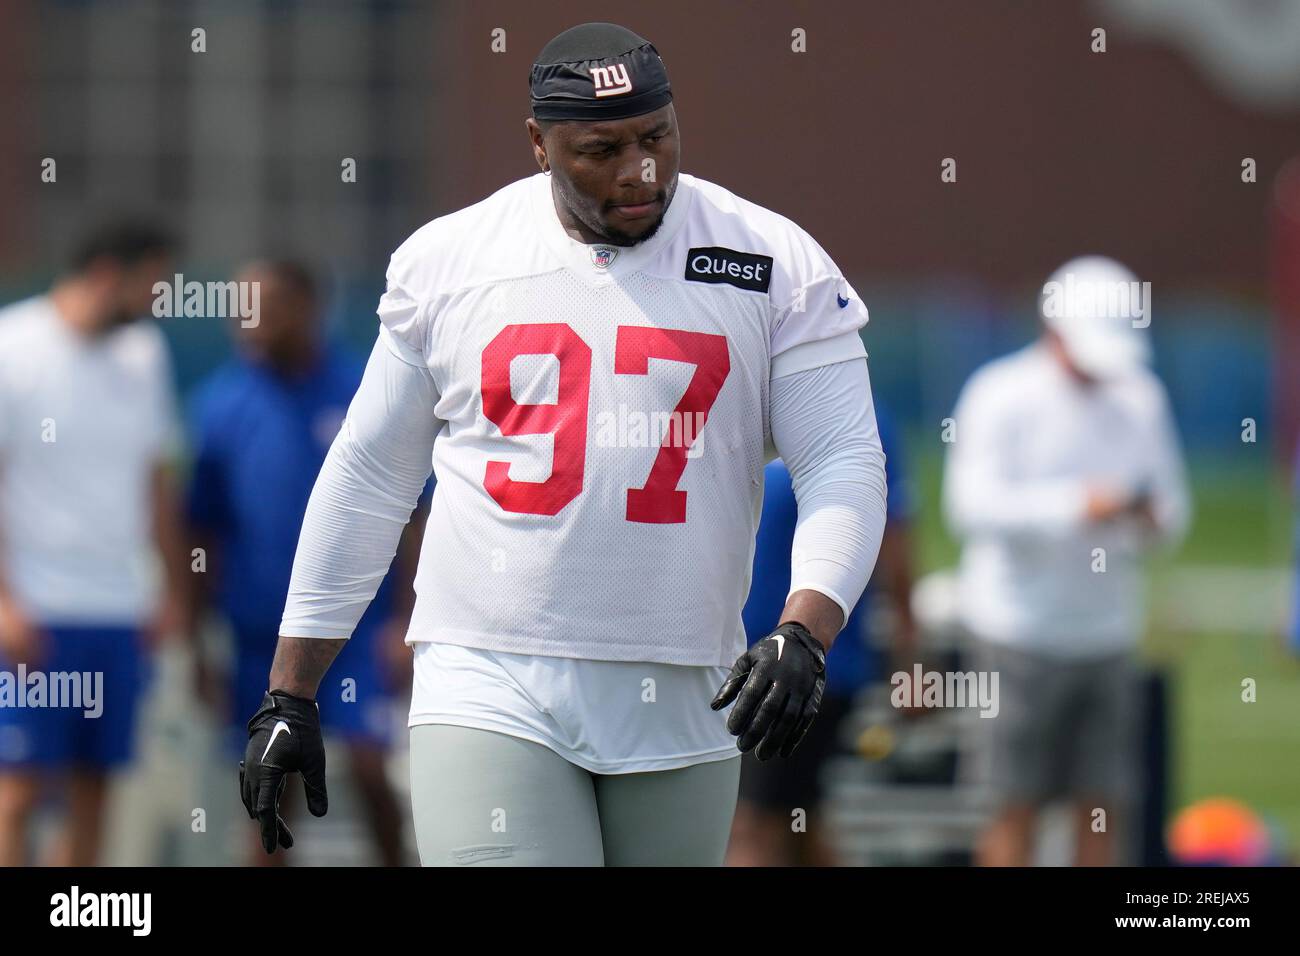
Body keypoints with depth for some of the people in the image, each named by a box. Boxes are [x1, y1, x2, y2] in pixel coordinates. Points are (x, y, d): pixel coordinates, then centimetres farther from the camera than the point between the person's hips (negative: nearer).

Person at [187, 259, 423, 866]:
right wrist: (194, 646, 7)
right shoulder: (222, 403, 2)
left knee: (369, 769, -11)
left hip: (355, 628, -2)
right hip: (262, 634, 2)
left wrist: (403, 619, -8)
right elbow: (205, 536, 8)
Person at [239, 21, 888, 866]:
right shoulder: (449, 260, 6)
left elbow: (846, 468, -1)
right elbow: (367, 480, 12)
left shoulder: (776, 267, 3)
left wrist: (804, 633, -20)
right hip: (491, 694, -1)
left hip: (680, 703, 1)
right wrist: (289, 697, 12)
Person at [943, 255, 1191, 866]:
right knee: (1017, 809, -2)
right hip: (1022, 629, -5)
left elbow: (1174, 509, 15)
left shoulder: (1140, 398, 11)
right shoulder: (1000, 396, -7)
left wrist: (1154, 518, -10)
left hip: (1107, 635, 5)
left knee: (1103, 813, 2)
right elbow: (972, 505, -18)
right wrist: (1076, 506, -28)